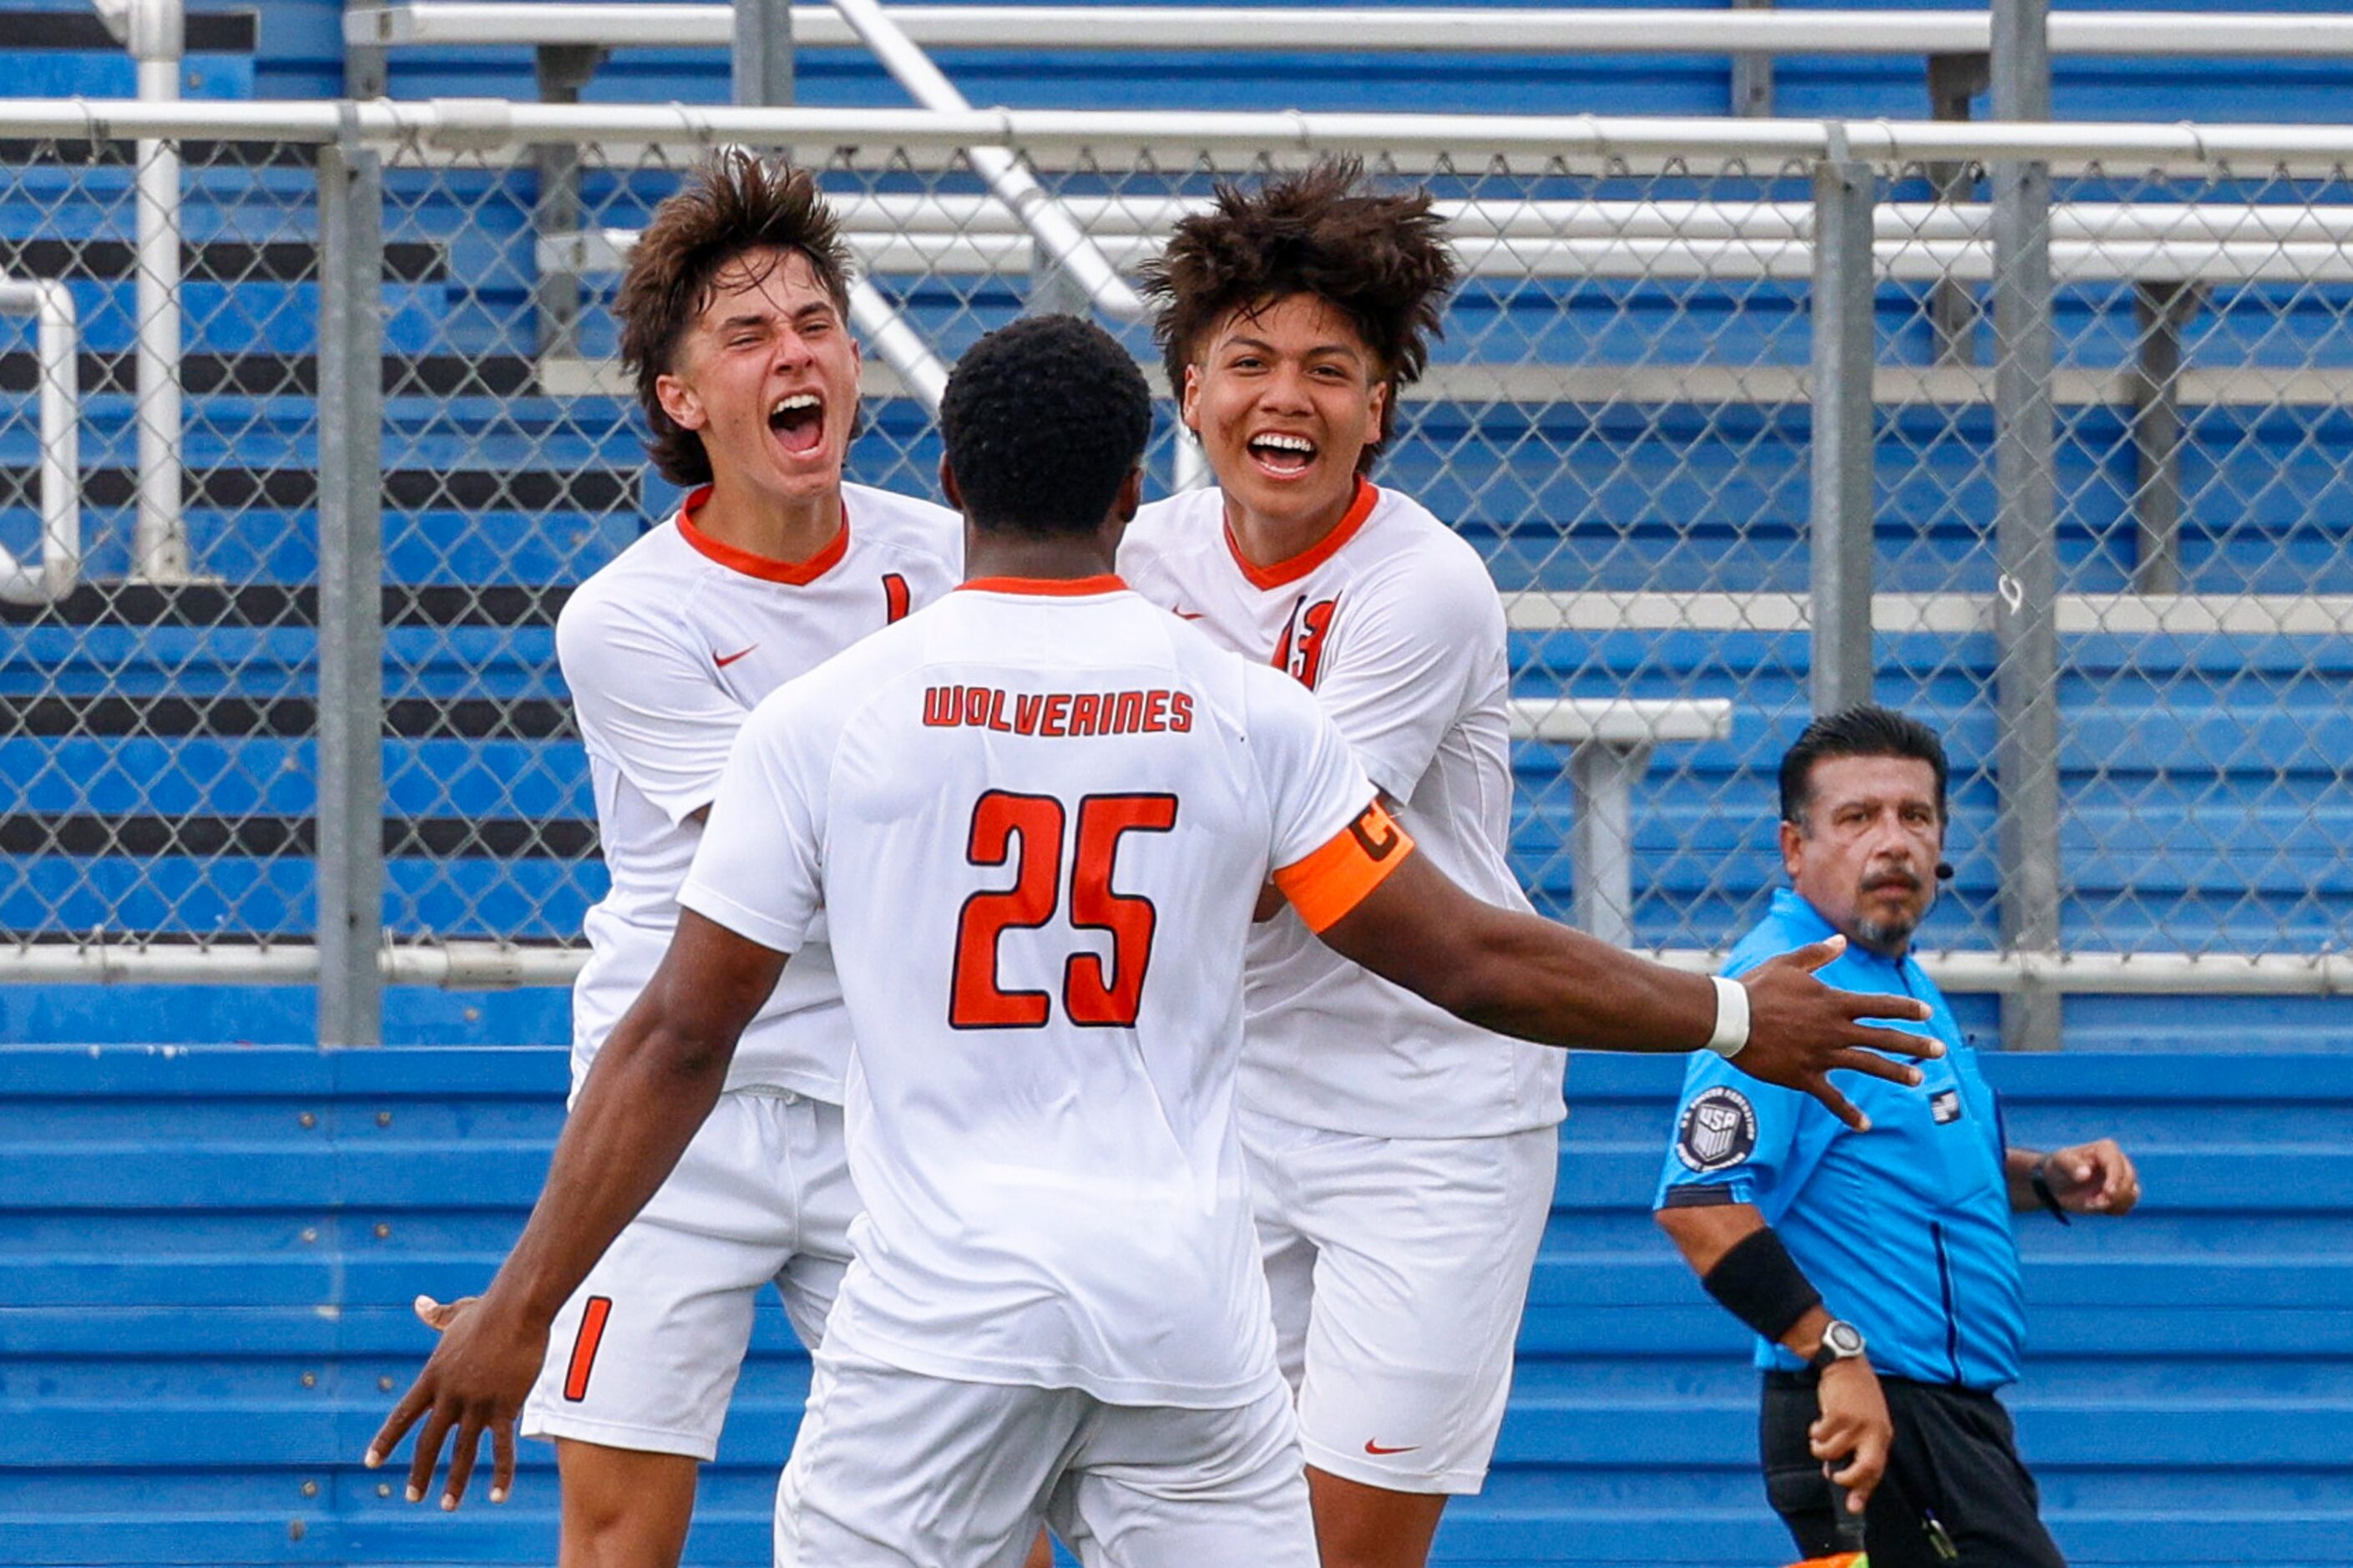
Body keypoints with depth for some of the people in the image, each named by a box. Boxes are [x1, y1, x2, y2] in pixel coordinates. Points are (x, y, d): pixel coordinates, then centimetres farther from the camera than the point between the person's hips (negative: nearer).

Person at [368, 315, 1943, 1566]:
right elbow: (1475, 962, 8)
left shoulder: (825, 718, 0)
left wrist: (519, 1309, 5)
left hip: (938, 1303, -2)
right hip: (1190, 1300, 2)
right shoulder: (1249, 711, 4)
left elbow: (678, 1040, 0)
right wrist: (1736, 1018, 23)